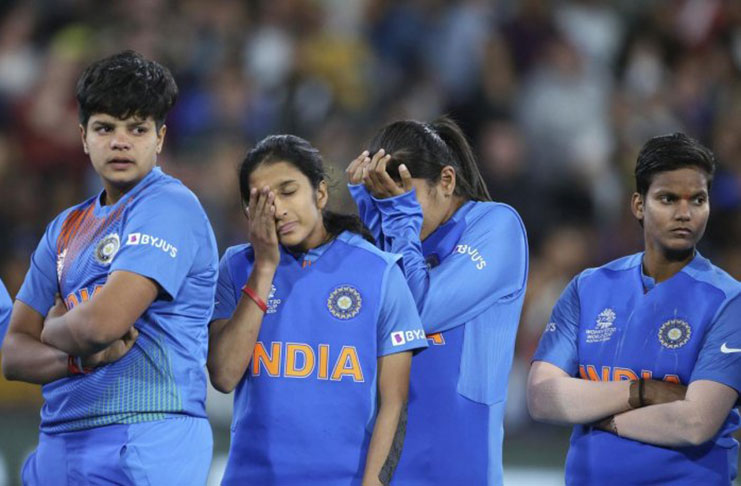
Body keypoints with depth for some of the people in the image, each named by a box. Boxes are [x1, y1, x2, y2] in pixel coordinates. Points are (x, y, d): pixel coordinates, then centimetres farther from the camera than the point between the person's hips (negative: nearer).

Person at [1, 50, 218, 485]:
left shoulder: (169, 208, -7)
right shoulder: (67, 229, 17)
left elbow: (102, 322, -18)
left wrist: (54, 330, 3)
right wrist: (80, 358, -7)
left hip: (144, 447, -7)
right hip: (60, 445, 7)